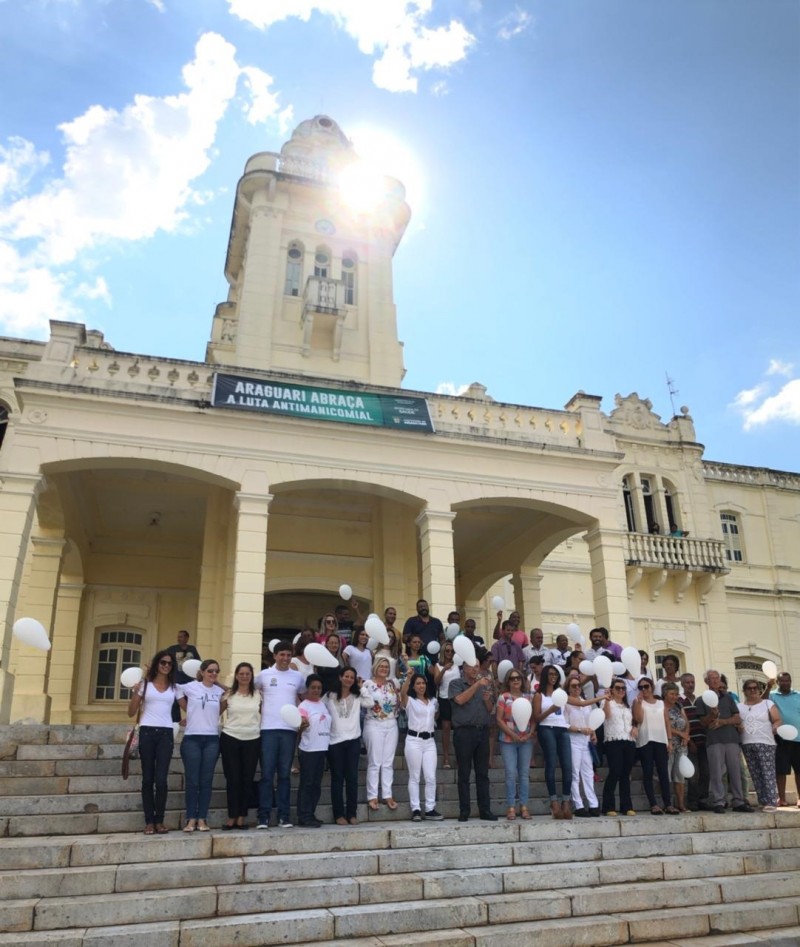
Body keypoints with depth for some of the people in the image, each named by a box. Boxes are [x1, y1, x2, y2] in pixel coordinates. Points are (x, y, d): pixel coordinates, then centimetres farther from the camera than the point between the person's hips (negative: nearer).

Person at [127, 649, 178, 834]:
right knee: (148, 778, 2)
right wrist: (136, 689, -9)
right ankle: (149, 821, 8)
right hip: (147, 732, -1)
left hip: (166, 733, 1)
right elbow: (131, 712, 1)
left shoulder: (174, 687, 11)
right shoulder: (144, 684, 6)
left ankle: (159, 820, 5)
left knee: (161, 779, -7)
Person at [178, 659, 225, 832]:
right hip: (192, 738, -2)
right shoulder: (189, 687, -2)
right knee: (192, 781, -2)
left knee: (206, 781, 3)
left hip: (212, 739, 2)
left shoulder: (221, 692, 7)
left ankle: (202, 819, 10)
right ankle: (191, 819, 6)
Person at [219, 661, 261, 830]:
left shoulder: (258, 695, 6)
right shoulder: (229, 695, 3)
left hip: (252, 740, 1)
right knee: (232, 779, 0)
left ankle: (242, 817, 11)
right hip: (230, 739, -1)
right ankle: (232, 817, 7)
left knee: (247, 779, 4)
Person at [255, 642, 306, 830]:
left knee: (285, 774, 5)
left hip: (289, 729, 1)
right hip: (268, 729, -1)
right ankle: (264, 816, 2)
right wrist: (259, 710, 5)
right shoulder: (264, 675, 3)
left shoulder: (298, 677, 8)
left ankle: (284, 816, 10)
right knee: (267, 774, -2)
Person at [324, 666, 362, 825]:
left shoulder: (357, 696, 10)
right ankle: (339, 814, 8)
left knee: (352, 777, 4)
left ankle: (352, 814, 11)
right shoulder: (329, 696, 1)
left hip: (353, 740, 2)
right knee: (337, 778, 3)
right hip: (335, 741, -2)